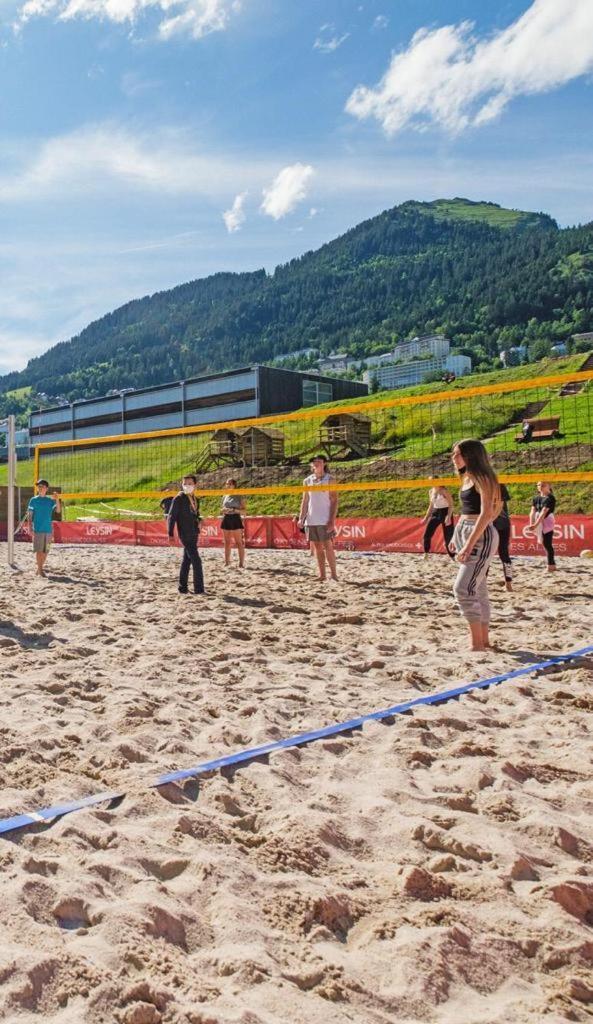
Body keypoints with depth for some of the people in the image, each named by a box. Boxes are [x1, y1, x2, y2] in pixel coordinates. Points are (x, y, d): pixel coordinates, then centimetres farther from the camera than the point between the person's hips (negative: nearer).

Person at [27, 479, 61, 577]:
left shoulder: (50, 500, 8)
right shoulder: (34, 500, 2)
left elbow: (58, 510, -5)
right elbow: (29, 515, 2)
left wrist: (57, 500, -19)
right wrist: (30, 528, -6)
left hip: (48, 529, 3)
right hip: (38, 529, -3)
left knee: (45, 551, 7)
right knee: (39, 550, -6)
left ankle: (41, 568, 19)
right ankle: (40, 569, -2)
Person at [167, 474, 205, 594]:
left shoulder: (195, 499, 12)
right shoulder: (179, 498, -10)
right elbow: (171, 516, -11)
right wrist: (170, 534, -16)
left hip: (193, 534, 8)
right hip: (185, 534, -8)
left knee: (187, 560, 13)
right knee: (196, 561, -10)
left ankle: (183, 588, 20)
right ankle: (199, 589, -5)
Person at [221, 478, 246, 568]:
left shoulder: (239, 496, -4)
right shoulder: (225, 496, 12)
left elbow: (243, 509, -7)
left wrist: (234, 510, -19)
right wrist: (224, 510, -1)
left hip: (236, 519, -5)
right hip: (226, 519, 5)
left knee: (239, 542, -5)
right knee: (227, 542, 9)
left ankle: (241, 563, -3)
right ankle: (227, 561, 16)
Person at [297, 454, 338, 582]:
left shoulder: (329, 479, -1)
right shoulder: (307, 481, 11)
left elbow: (334, 501, -4)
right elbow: (305, 501, 14)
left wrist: (332, 520, -12)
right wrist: (301, 518, 4)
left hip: (325, 520, -4)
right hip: (311, 520, 4)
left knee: (328, 546, -5)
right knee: (317, 547, 7)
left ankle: (334, 574, 2)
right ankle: (322, 574, 13)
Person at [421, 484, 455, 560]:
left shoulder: (444, 491, -13)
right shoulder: (431, 491, 7)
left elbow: (451, 505, -14)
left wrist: (448, 517, -24)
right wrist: (426, 517, 14)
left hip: (445, 513, -6)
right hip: (435, 513, 6)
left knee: (448, 537, -1)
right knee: (427, 535, -1)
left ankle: (452, 556, 10)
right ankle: (426, 553, 13)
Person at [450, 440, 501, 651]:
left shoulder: (482, 478, -12)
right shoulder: (467, 479, 14)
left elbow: (486, 514, -19)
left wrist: (469, 544, -22)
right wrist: (457, 536, 17)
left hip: (481, 536, -9)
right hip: (465, 532, 9)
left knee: (463, 589, -14)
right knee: (477, 590, 12)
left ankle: (477, 643, -7)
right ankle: (484, 640, 20)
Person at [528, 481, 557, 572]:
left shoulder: (550, 498, -11)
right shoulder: (536, 498, 10)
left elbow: (544, 512, -20)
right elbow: (532, 511, 1)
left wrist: (535, 525, -26)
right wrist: (531, 524, -13)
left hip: (547, 523, -7)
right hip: (539, 524, 7)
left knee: (548, 544, -7)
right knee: (545, 544, 13)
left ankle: (551, 565, -3)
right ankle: (552, 564, 23)